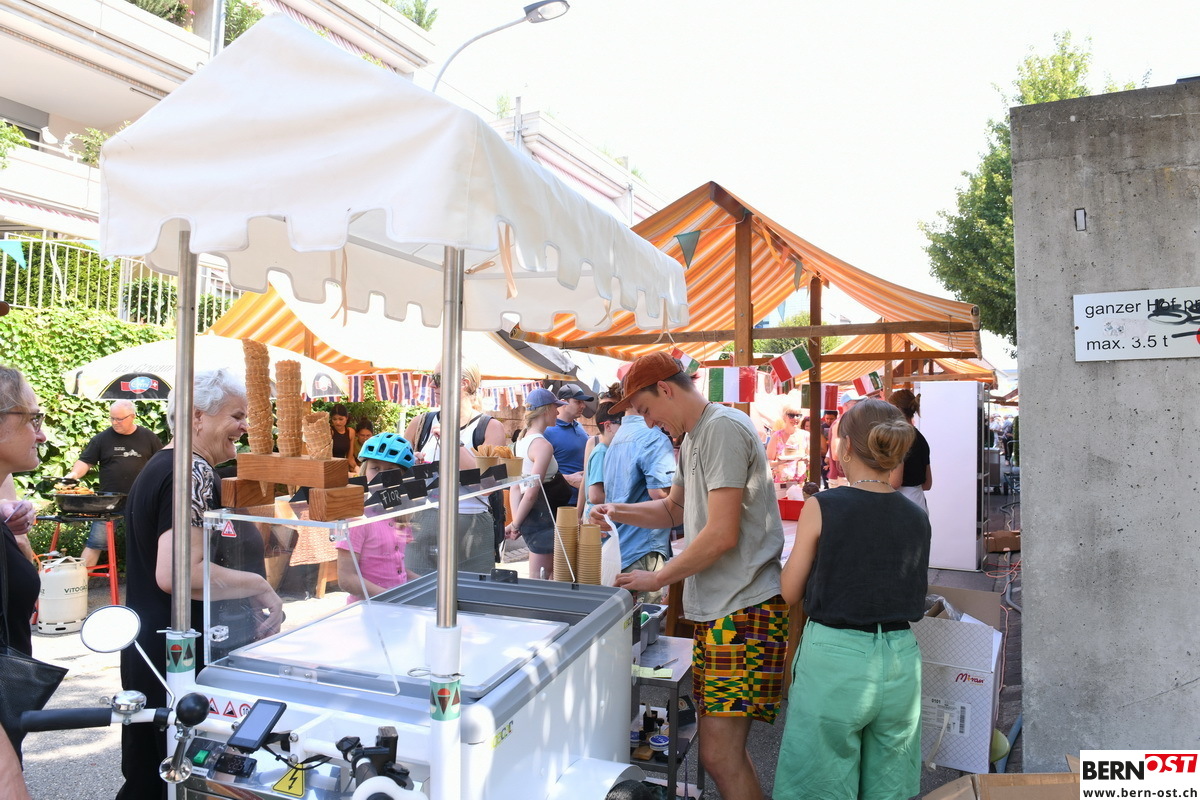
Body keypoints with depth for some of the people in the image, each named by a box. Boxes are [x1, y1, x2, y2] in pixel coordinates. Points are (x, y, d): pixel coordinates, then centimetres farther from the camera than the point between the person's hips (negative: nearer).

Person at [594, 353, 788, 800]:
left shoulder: (723, 428, -14)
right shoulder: (693, 437, 18)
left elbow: (721, 534, -19)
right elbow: (675, 509, 30)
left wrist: (657, 579, -9)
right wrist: (620, 512, 13)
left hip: (744, 610, -10)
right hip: (715, 610, 10)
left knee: (719, 755, -9)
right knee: (721, 745, 14)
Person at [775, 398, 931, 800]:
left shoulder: (822, 507, -12)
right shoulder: (917, 518, 1)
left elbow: (791, 592, -4)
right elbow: (917, 593, 11)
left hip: (834, 657, -4)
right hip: (900, 660, 5)